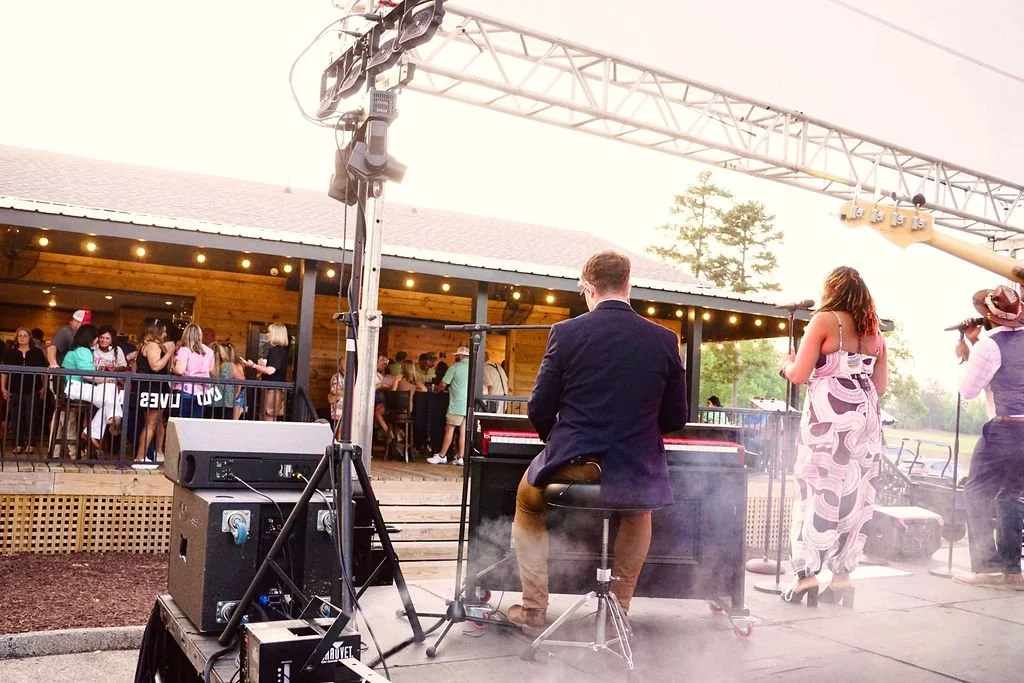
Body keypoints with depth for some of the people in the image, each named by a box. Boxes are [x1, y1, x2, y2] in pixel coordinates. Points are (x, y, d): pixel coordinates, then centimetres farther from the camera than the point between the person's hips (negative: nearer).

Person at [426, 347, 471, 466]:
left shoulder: (455, 367, -4)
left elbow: (443, 385, -5)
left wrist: (437, 390, 18)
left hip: (457, 405, -5)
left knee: (449, 429, 1)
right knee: (463, 431, 6)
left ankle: (441, 456, 5)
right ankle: (460, 457, 6)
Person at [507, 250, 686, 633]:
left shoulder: (566, 332, -7)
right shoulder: (664, 340, -2)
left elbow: (539, 411, -4)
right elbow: (675, 419, 4)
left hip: (572, 467, -2)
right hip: (634, 471, 2)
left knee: (527, 502, 32)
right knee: (639, 508, 39)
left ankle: (534, 610, 32)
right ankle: (619, 610, 36)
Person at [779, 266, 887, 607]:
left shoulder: (825, 320, -2)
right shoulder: (874, 331, 16)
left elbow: (798, 374, -7)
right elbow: (881, 385, 18)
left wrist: (786, 363, 13)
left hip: (829, 417, -6)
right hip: (866, 419, 6)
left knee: (819, 490, -3)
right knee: (855, 495, 8)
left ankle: (807, 575, -2)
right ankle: (842, 575, 12)